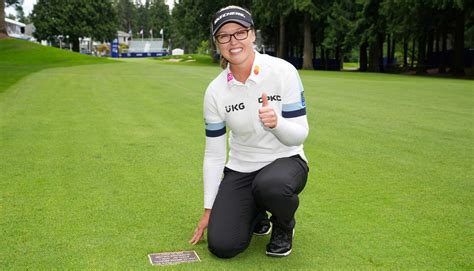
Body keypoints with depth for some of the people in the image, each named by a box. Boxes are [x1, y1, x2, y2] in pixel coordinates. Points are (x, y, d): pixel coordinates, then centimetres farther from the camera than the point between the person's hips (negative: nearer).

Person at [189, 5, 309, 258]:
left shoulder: (283, 71, -16)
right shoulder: (215, 91, -8)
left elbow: (300, 135, -14)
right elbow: (214, 154, -1)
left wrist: (276, 123, -37)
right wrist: (209, 209, 0)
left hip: (285, 161, -2)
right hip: (240, 170, 2)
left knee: (270, 185, -39)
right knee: (222, 245, -15)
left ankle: (284, 224, -1)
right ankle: (255, 214, 20)